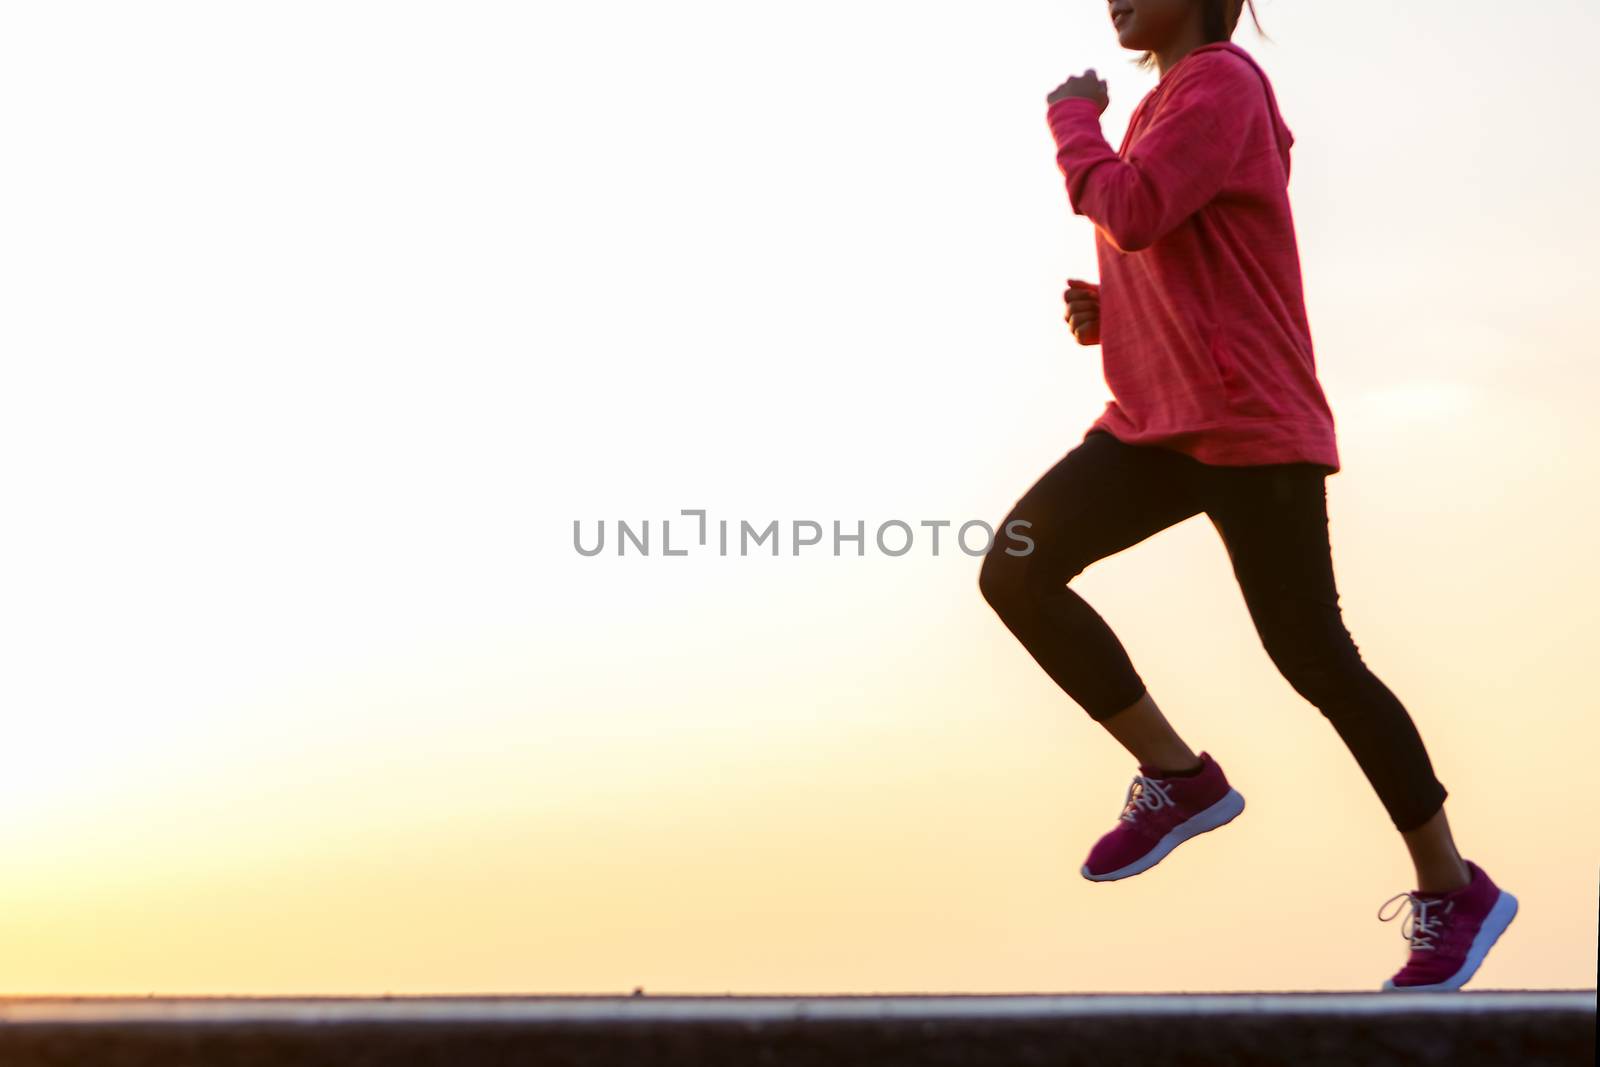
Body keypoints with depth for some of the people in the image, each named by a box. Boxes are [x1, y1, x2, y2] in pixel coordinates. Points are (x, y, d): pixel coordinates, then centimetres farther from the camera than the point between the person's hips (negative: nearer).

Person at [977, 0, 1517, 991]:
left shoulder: (1222, 80, -8)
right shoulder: (1173, 105, 20)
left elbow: (1133, 216, -21)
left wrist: (1074, 118, -4)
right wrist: (1102, 311, 8)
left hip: (1249, 422, -9)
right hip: (1159, 419, 9)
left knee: (1314, 659, -5)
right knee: (1015, 571, -6)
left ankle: (1454, 890, 11)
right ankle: (1179, 775, 4)